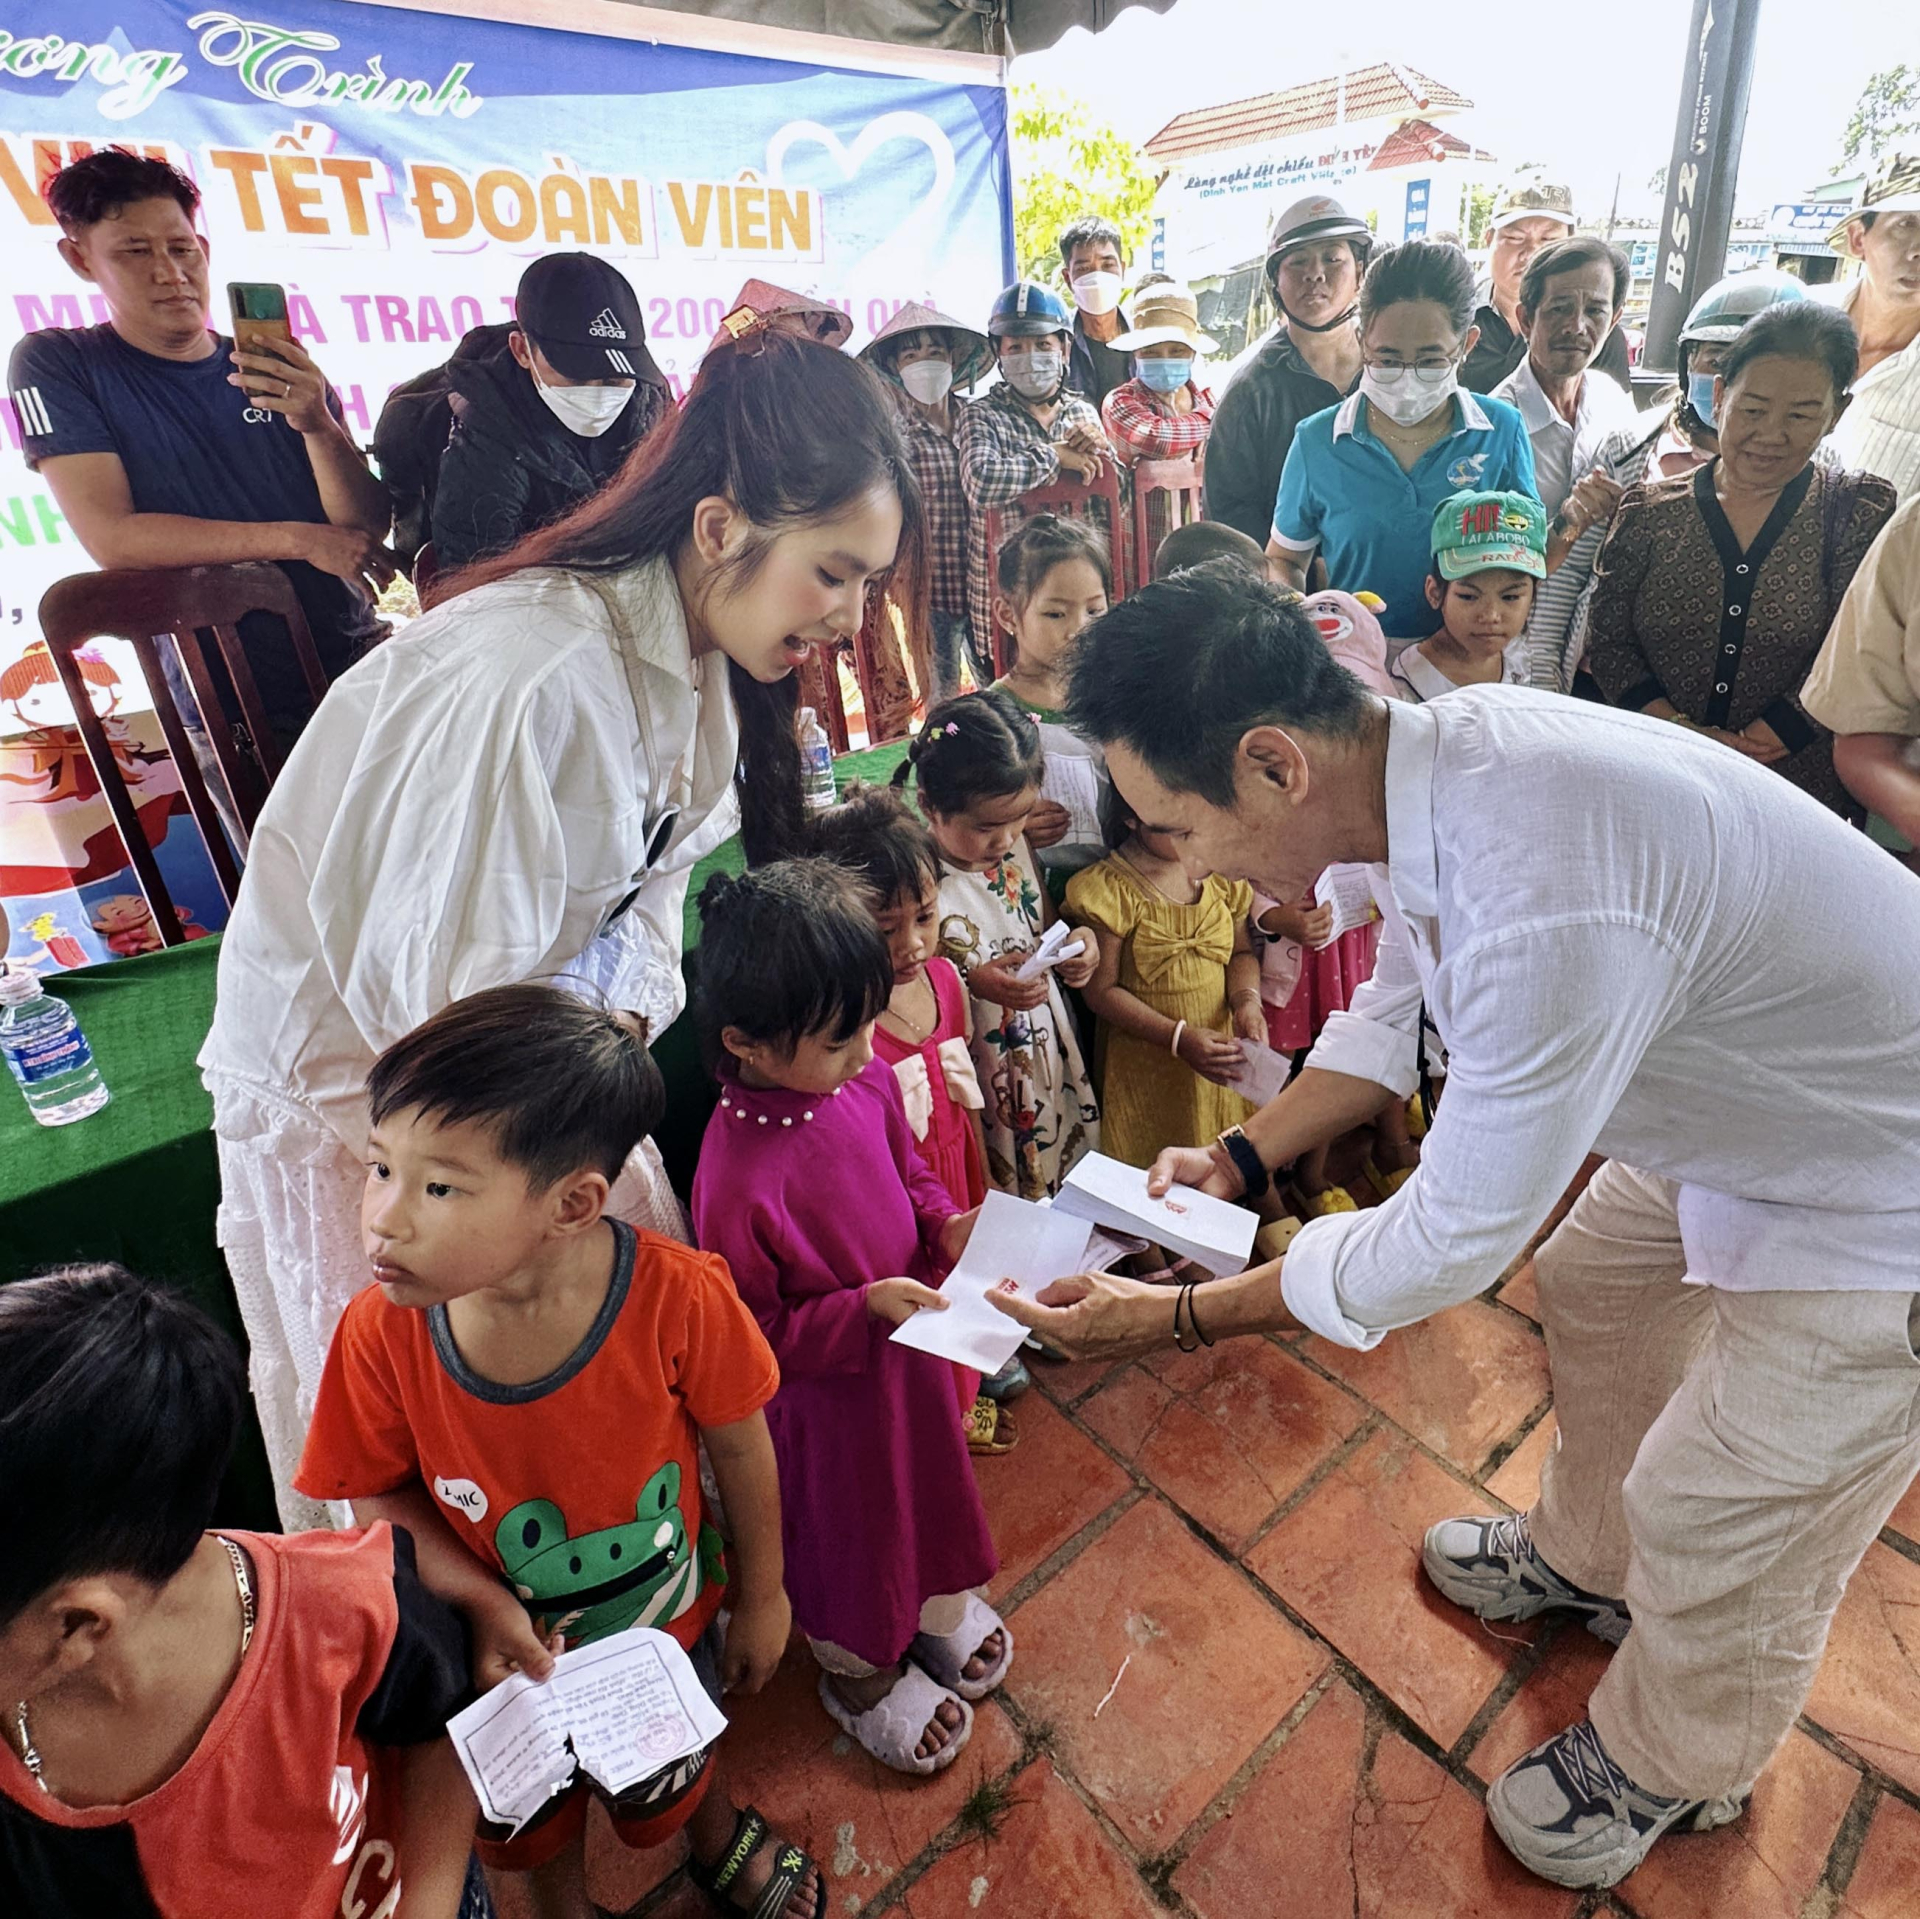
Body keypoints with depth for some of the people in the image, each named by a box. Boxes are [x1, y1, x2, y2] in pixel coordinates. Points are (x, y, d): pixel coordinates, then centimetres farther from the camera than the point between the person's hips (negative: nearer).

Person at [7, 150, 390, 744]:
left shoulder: (281, 373, 11)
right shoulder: (56, 366, 3)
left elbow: (369, 528, 1)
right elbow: (111, 538, -10)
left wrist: (319, 426, -17)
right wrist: (300, 539, -13)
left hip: (358, 667, 4)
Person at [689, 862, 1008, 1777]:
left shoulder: (863, 1076, -17)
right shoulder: (738, 1177, -36)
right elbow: (751, 1337, -24)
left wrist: (946, 1224, -15)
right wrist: (864, 1308, -32)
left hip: (909, 1343, 6)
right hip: (824, 1396, -6)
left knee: (927, 1482, 32)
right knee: (846, 1530, 23)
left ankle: (936, 1610, 65)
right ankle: (861, 1676, 56)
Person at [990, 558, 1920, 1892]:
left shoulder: (1545, 908, -42)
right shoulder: (1432, 750, -13)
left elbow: (1459, 1238, -29)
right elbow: (1399, 1009, 4)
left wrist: (1179, 1316, -19)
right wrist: (1237, 1160, 0)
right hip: (1743, 1098, 8)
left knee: (1719, 1528, 7)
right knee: (1596, 1291, 25)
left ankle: (1669, 1768, 41)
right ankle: (1586, 1561, 54)